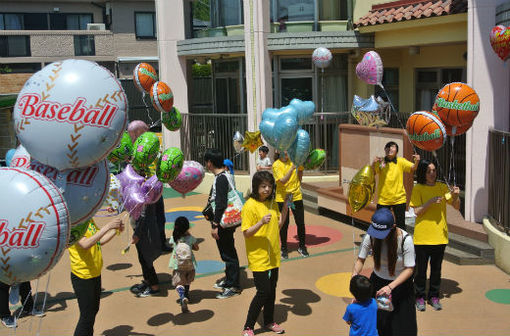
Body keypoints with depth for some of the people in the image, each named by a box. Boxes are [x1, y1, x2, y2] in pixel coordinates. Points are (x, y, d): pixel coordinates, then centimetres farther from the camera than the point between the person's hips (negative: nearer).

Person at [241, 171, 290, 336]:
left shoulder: (272, 203, 7)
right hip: (258, 257, -7)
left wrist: (284, 211, 1)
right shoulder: (250, 205, -14)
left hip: (273, 256, 7)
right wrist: (261, 222, -30)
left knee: (272, 290, 15)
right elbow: (246, 233, -16)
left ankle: (269, 321, 32)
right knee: (263, 292, -6)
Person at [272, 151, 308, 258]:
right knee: (284, 224, 4)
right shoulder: (276, 165, -12)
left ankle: (302, 246, 23)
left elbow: (300, 170, 18)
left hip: (296, 196, 3)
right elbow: (283, 181, -23)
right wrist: (292, 168, -30)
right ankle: (284, 248, 20)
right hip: (282, 198, -3)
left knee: (300, 223, 6)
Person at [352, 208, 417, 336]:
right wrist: (354, 275, -27)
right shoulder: (371, 236, -18)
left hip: (400, 283, -2)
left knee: (401, 325, 6)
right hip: (378, 281, 2)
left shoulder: (405, 239, -25)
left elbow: (409, 269, -21)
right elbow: (361, 259, -8)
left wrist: (390, 287, -31)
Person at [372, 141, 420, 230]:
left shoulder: (400, 161, -1)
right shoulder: (380, 162, -1)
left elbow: (412, 168, -13)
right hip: (383, 199, 0)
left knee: (400, 225, 7)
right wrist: (374, 163, -29)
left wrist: (416, 162, -34)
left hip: (399, 199, 0)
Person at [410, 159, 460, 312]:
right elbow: (417, 211, -10)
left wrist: (456, 195, -15)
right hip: (422, 235, -3)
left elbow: (456, 207, 5)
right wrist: (431, 201, -22)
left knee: (436, 268, 11)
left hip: (440, 235, 3)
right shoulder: (417, 189, -4)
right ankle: (420, 297, 18)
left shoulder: (442, 187, 5)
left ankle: (434, 296, 23)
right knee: (421, 268, 5)